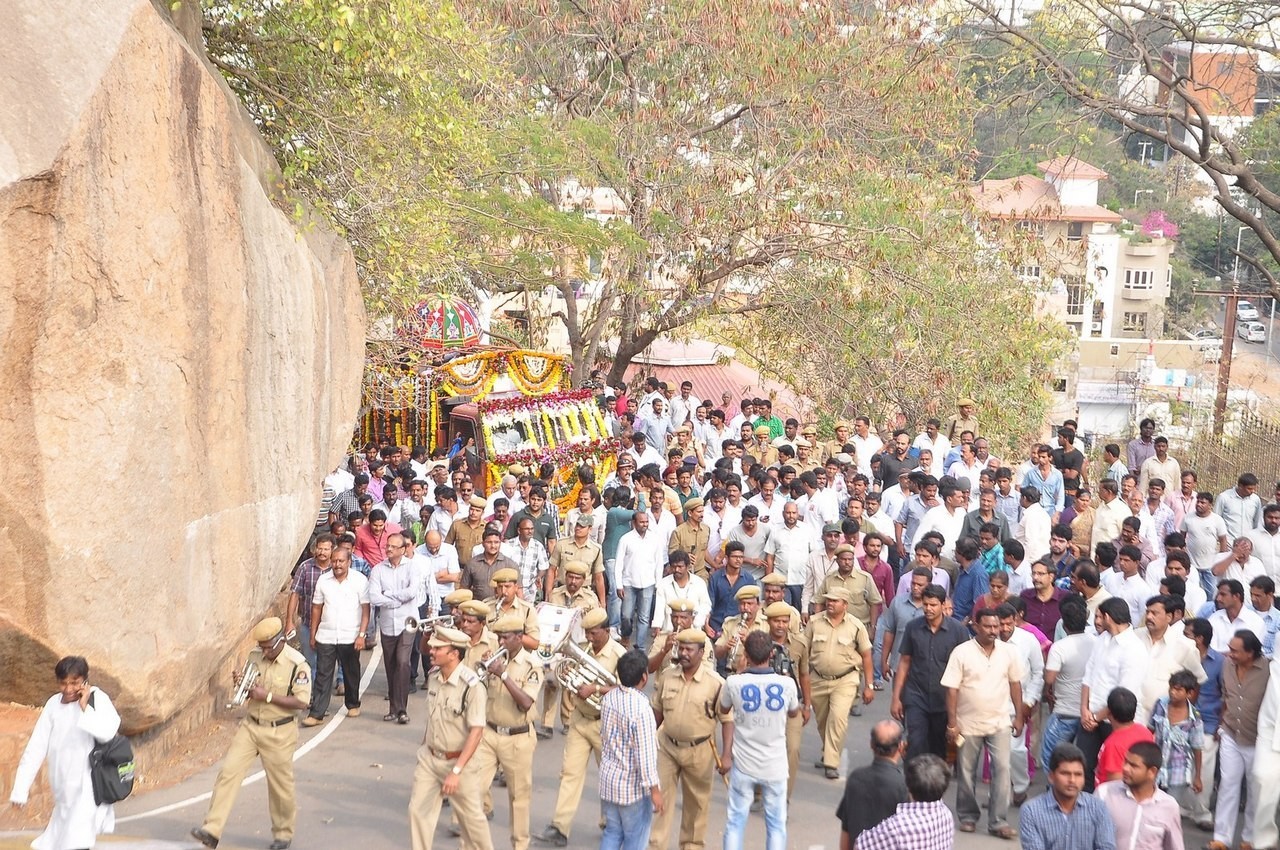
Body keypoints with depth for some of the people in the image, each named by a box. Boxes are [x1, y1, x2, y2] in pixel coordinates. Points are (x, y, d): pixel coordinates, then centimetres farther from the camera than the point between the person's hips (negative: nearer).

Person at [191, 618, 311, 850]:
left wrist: (268, 696, -25)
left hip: (279, 733, -5)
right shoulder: (254, 657, 1)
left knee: (280, 786, 8)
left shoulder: (297, 664, -16)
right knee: (228, 772, -6)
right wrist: (240, 683, -8)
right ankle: (212, 830, -5)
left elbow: (302, 702, -21)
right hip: (250, 726, 5)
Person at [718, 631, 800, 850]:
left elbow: (724, 711, 7)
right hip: (775, 766, 1)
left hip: (743, 765, 0)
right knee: (776, 824, 12)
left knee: (735, 822, 10)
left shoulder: (734, 683, -14)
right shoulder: (786, 684, -11)